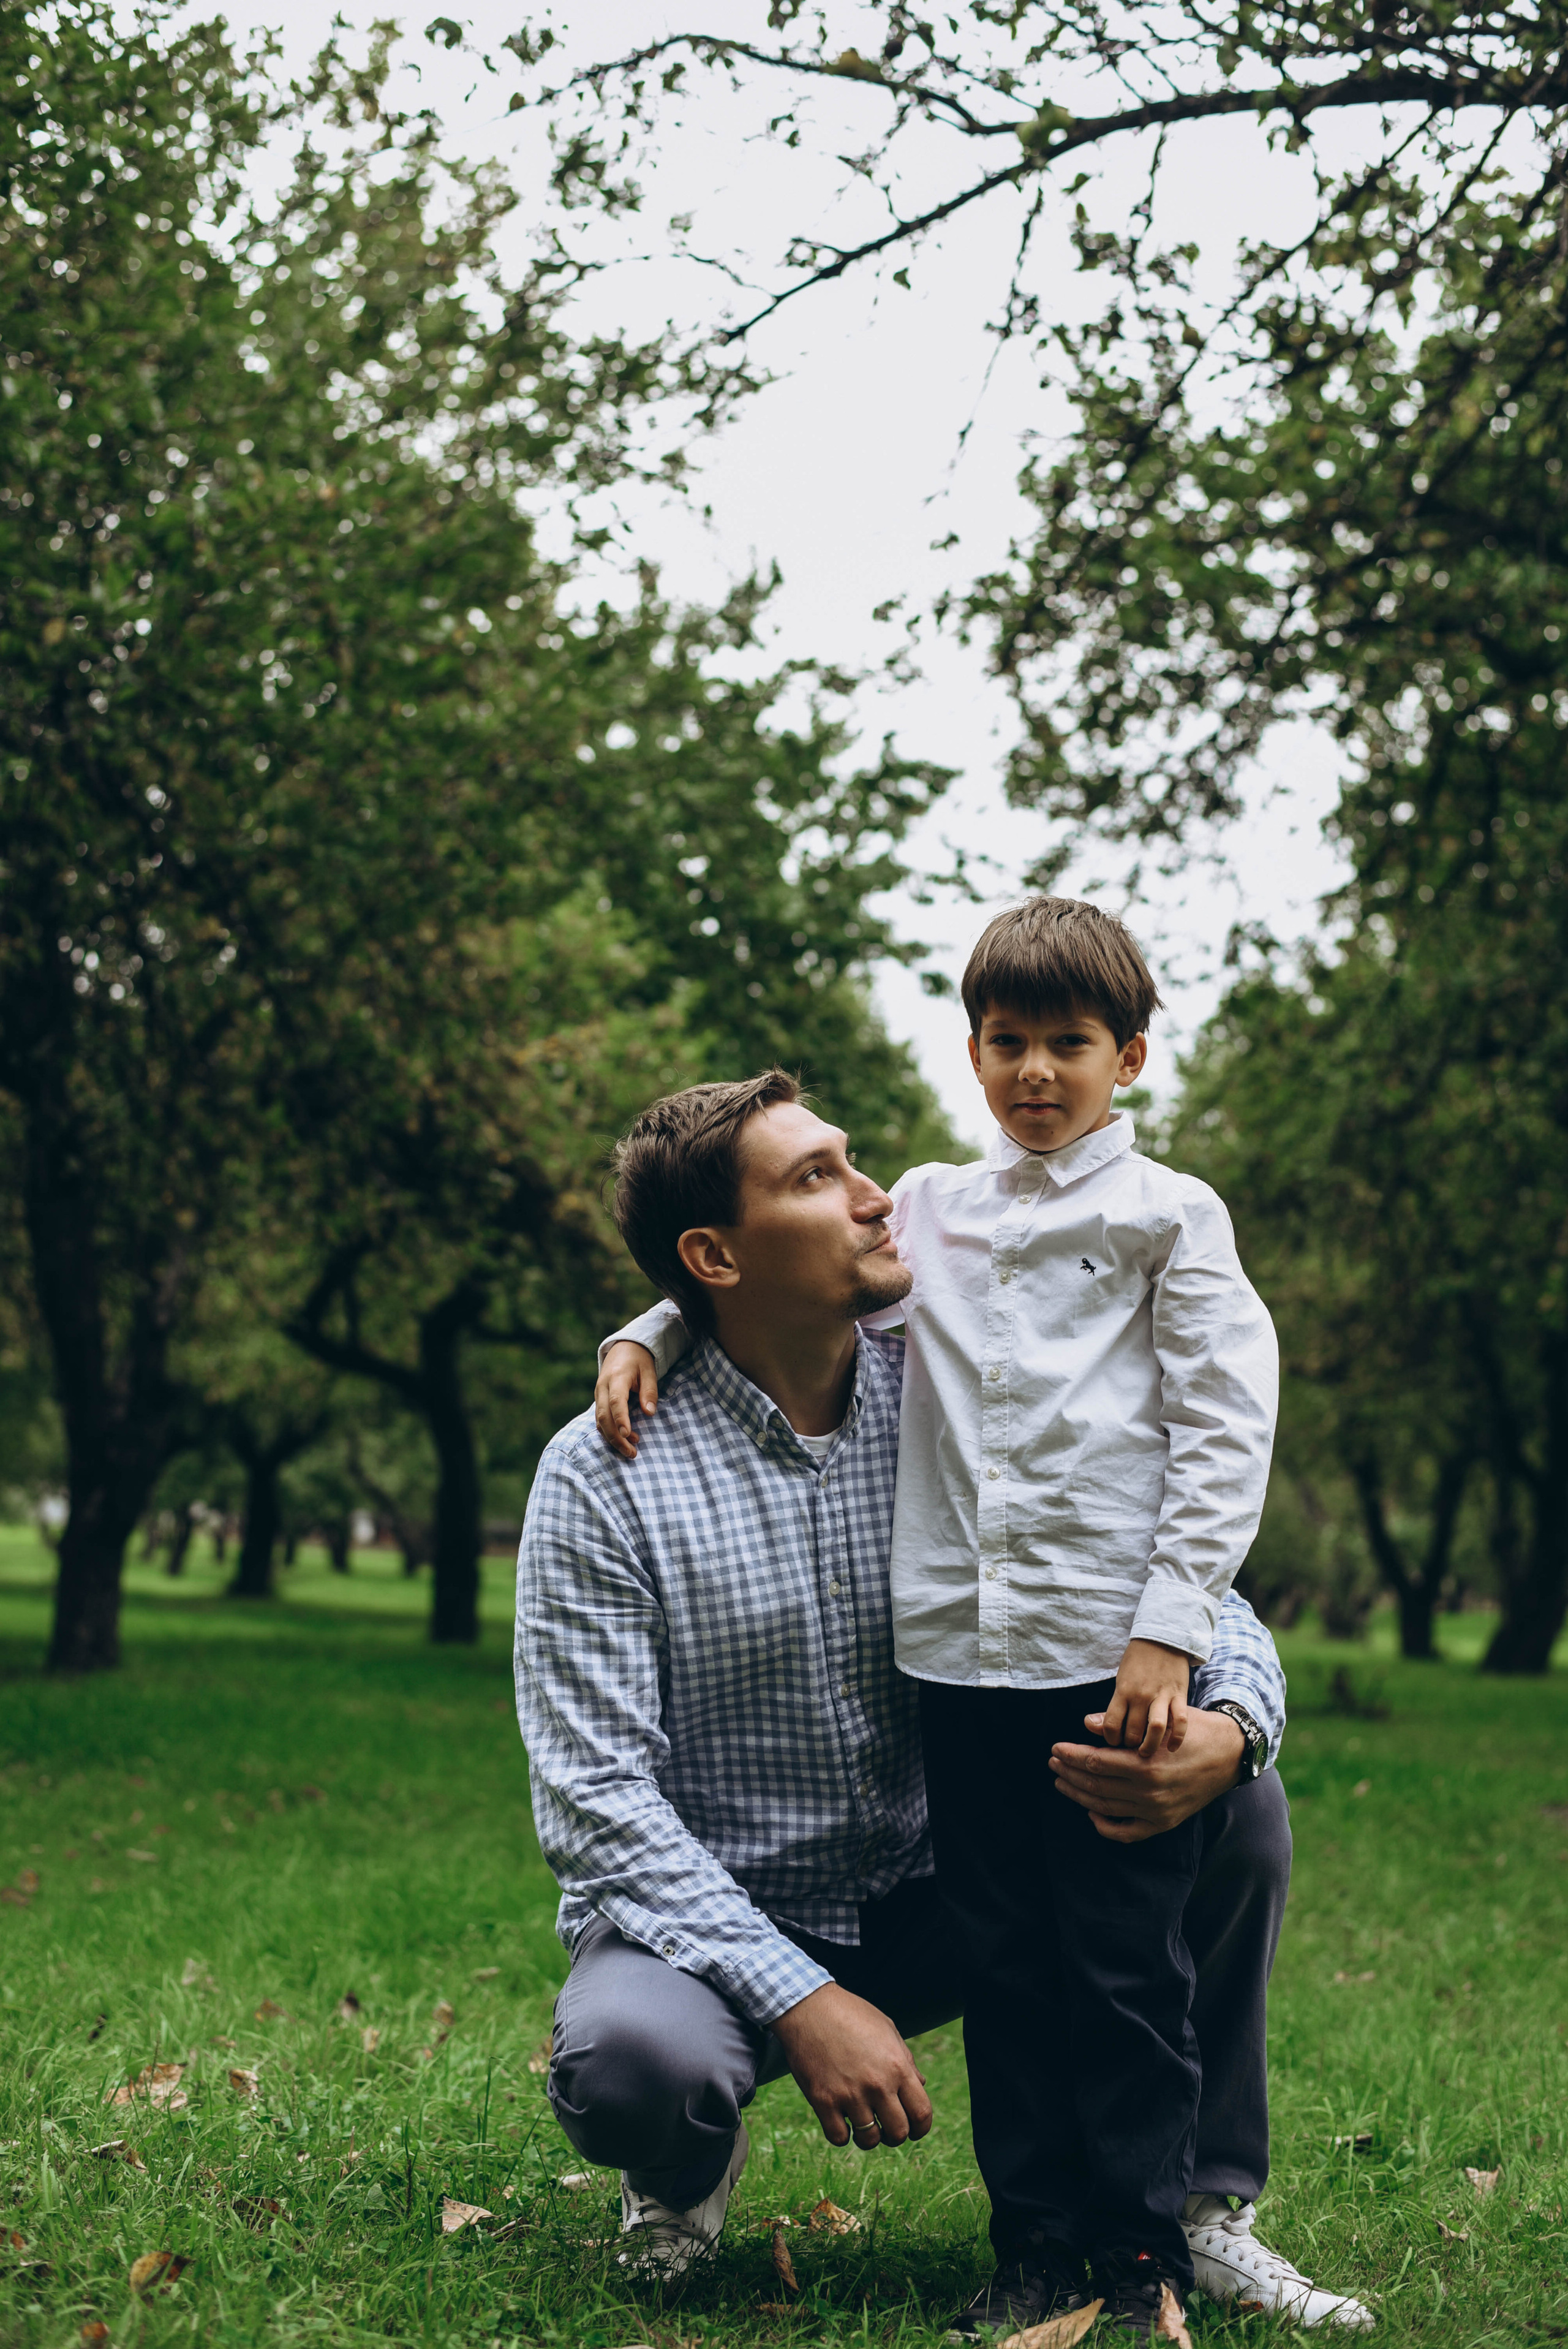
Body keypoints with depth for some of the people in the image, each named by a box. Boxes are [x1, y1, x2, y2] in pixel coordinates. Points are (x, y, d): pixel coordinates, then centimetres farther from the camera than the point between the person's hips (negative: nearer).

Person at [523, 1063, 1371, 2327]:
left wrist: (1232, 1727, -27)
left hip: (927, 1908, 4)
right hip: (707, 1922, -4)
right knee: (630, 2063, -37)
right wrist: (801, 2001, -28)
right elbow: (596, 1799, -18)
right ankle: (689, 2162, 1)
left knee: (1236, 1806, -13)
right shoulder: (606, 1476, -14)